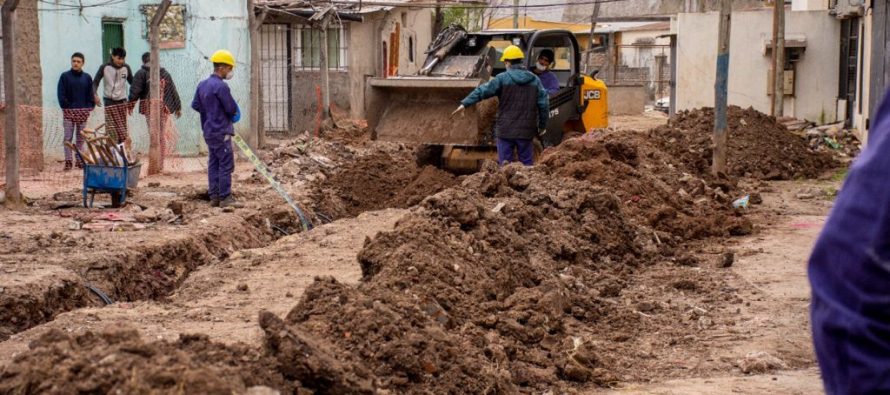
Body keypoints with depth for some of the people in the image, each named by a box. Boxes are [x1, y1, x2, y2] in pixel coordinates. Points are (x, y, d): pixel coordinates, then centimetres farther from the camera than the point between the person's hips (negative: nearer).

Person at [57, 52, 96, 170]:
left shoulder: (87, 77, 7)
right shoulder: (65, 76, -1)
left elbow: (90, 94, 8)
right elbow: (61, 93, -3)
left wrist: (90, 107, -3)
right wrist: (65, 106, -12)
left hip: (83, 111, 2)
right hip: (69, 111, -2)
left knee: (80, 138, 9)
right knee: (68, 137, -3)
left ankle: (80, 160, 15)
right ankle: (68, 161, -1)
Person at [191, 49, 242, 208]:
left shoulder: (202, 85, 9)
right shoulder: (221, 86, -17)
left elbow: (195, 105, 14)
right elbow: (232, 109, -14)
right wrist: (233, 112, 7)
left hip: (209, 131, 9)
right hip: (221, 131, -9)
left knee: (213, 164, 11)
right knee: (226, 164, -5)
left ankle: (214, 196, 13)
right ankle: (225, 198, -4)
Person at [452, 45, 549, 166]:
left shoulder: (502, 78, -5)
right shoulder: (534, 80, 5)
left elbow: (482, 91, -13)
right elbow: (544, 104, 5)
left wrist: (464, 104, -13)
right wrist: (543, 126, 15)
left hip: (506, 130, -2)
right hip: (526, 131, 2)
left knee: (505, 163, 4)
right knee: (527, 163, 10)